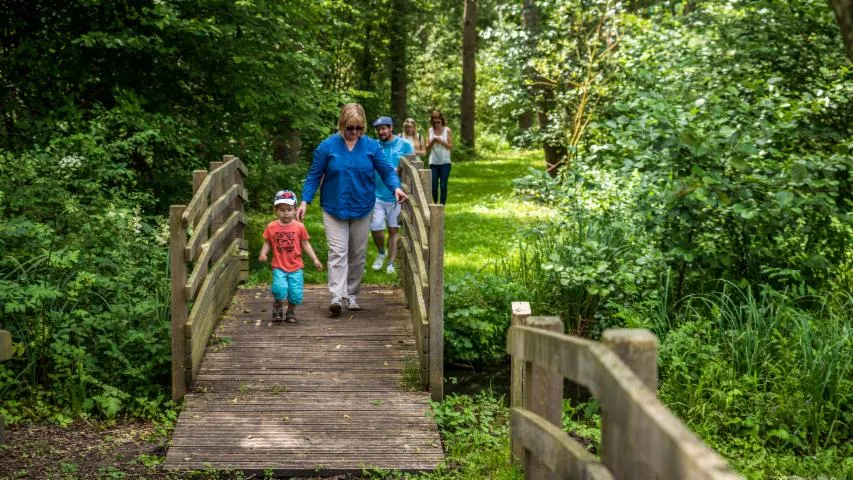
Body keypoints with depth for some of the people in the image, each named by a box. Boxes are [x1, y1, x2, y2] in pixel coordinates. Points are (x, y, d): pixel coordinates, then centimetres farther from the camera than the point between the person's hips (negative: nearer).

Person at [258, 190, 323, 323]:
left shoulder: (299, 227, 0)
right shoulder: (271, 227, 0)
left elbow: (305, 244, 5)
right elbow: (267, 243, 7)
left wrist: (315, 259, 0)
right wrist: (263, 253, -13)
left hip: (295, 267, 1)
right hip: (279, 267, -1)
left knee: (296, 294, -4)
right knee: (280, 289, -21)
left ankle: (290, 312, 26)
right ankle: (277, 307, 11)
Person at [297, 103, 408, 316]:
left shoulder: (372, 146, -2)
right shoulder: (327, 146, -6)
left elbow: (387, 171, -2)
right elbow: (314, 176, -1)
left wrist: (396, 187, -22)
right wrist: (305, 201, -8)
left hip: (362, 209, 2)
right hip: (334, 208, -2)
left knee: (358, 254, 10)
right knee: (337, 252, -12)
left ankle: (351, 294, 23)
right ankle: (337, 296, -19)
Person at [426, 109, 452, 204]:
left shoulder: (447, 130, 0)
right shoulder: (430, 131, 7)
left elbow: (451, 146, -3)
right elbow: (427, 147, 6)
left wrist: (441, 141, -17)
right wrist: (432, 142, -13)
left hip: (445, 162, -2)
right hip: (433, 163, 2)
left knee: (443, 186, -4)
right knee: (433, 186, 1)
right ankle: (435, 204, 22)